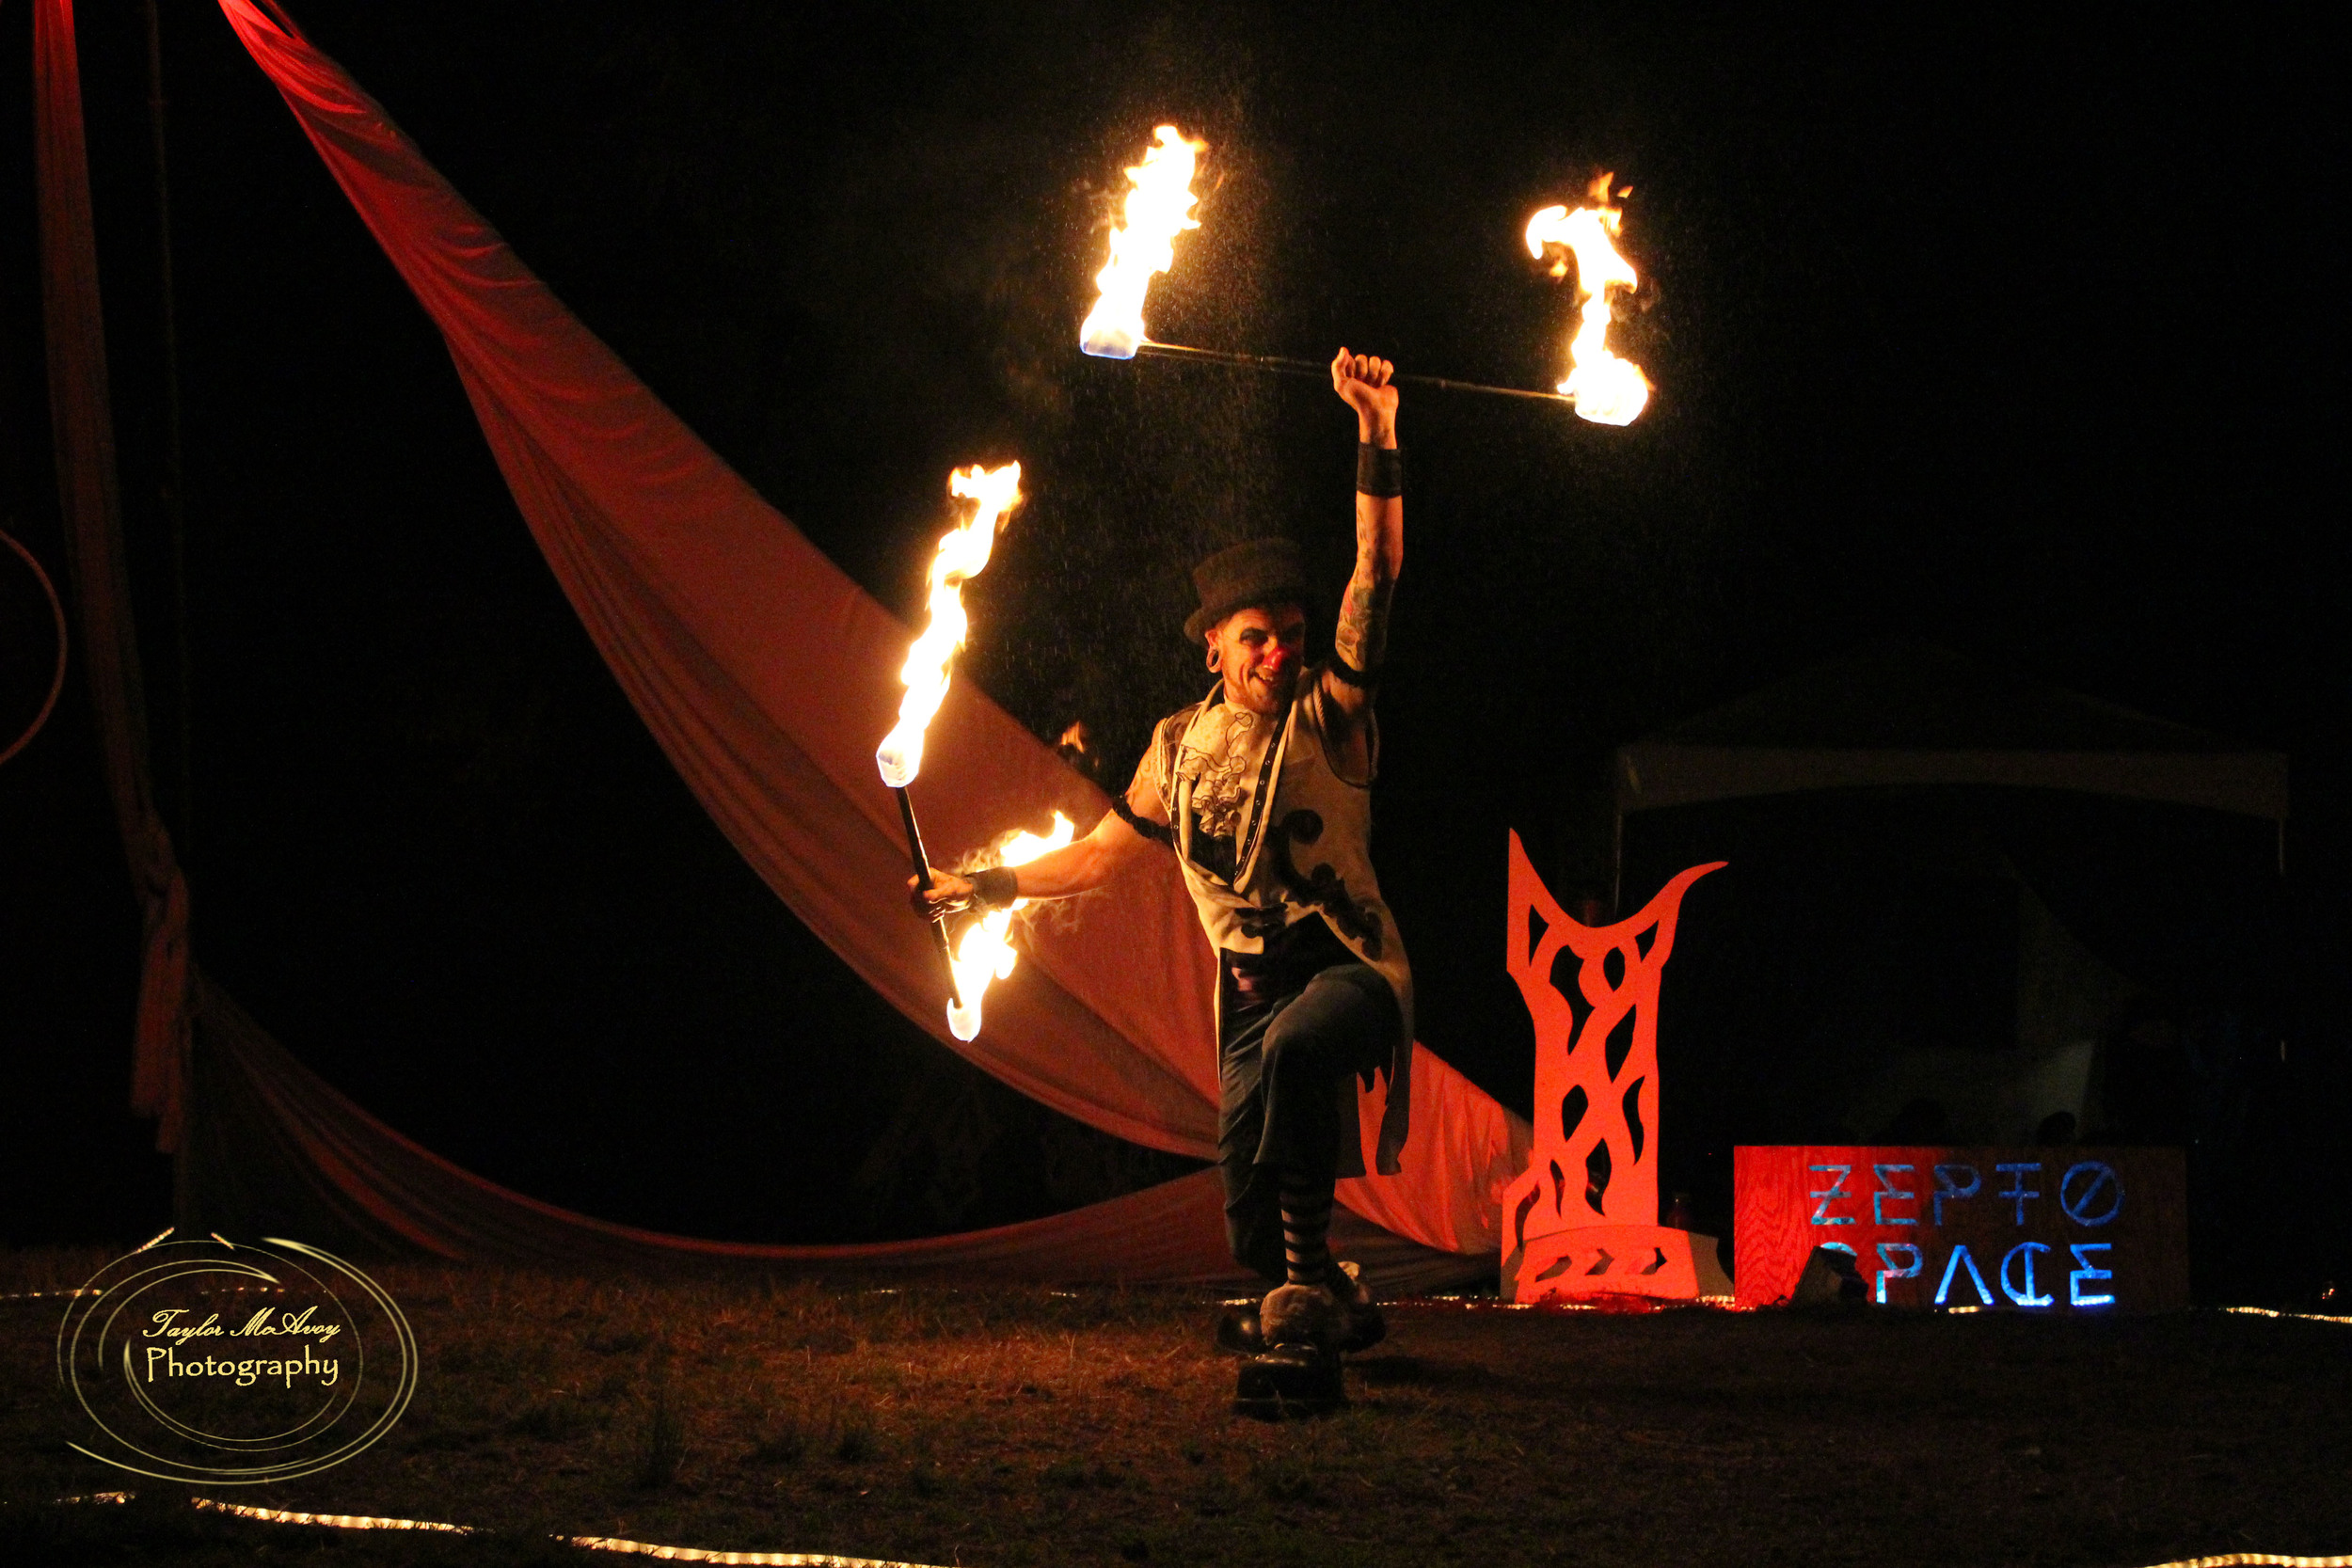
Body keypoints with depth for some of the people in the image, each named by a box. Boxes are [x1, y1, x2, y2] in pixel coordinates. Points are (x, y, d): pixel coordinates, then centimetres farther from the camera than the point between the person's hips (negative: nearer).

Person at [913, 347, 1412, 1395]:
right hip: (1252, 991, 5)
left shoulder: (1325, 717, -3)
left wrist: (1377, 437, -24)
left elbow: (1376, 575, -15)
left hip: (1348, 966, -5)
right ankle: (1331, 1308, 33)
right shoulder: (1181, 746, 11)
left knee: (1291, 1045, -41)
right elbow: (1105, 853, 24)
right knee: (1249, 1229, 1)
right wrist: (987, 887, 18)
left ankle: (1309, 1269, -32)